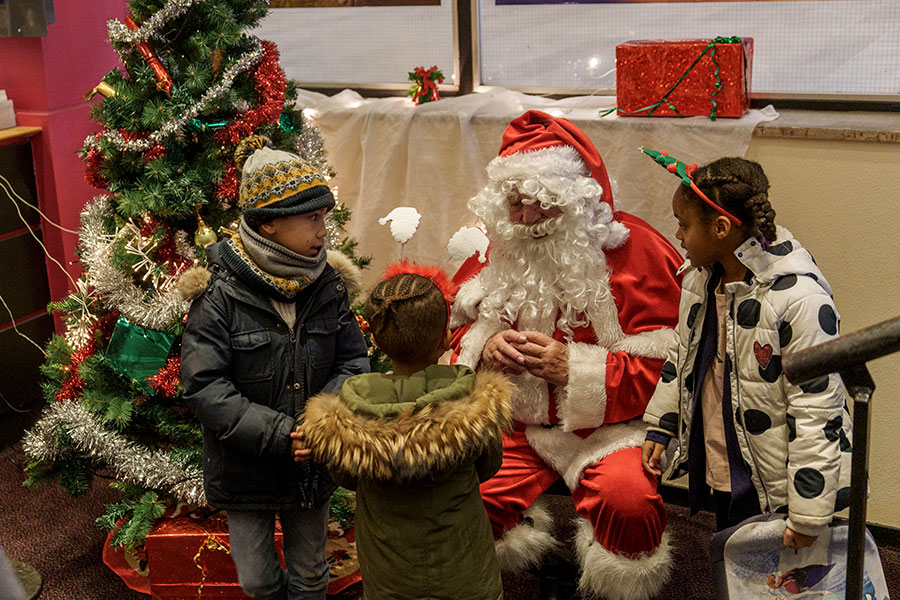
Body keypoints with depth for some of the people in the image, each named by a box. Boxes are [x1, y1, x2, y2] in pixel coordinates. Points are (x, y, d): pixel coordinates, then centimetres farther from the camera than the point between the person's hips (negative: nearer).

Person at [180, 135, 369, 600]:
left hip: (312, 466, 3)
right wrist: (282, 433, -27)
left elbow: (353, 361, -2)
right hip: (245, 469, -3)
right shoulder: (220, 295, -19)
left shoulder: (327, 286, -6)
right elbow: (203, 387, -22)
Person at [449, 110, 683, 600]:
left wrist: (575, 369, -22)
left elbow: (668, 367, -13)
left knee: (628, 502, -33)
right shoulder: (495, 249, 4)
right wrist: (484, 348, -10)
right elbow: (455, 330, 14)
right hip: (515, 422, 4)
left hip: (610, 426, -4)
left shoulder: (636, 251, -10)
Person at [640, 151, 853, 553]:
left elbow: (817, 409, -23)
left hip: (775, 489, -8)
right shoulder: (700, 278, 2)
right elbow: (684, 356, 18)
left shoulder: (800, 298, -25)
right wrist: (660, 426, 15)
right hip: (724, 477, 8)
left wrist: (808, 515, -20)